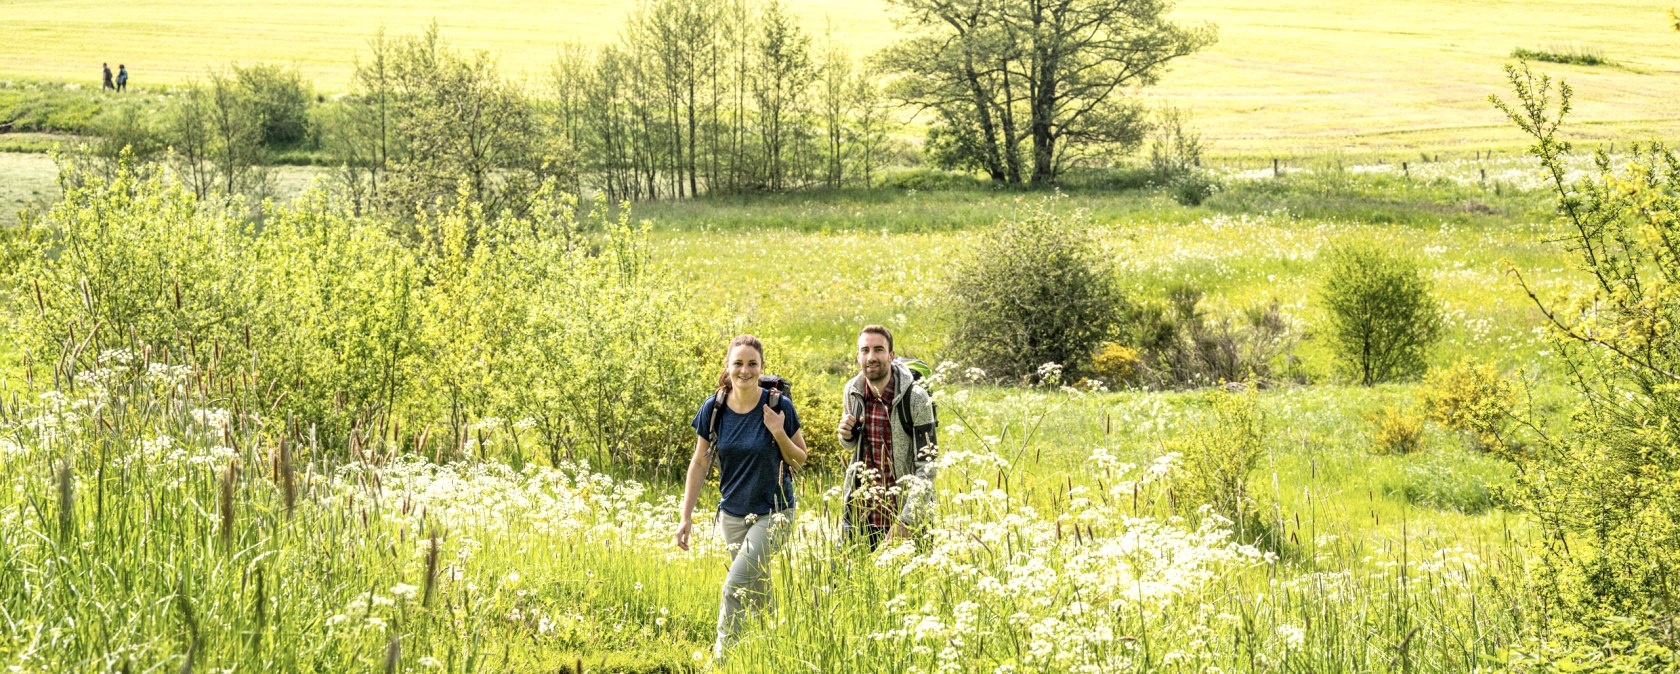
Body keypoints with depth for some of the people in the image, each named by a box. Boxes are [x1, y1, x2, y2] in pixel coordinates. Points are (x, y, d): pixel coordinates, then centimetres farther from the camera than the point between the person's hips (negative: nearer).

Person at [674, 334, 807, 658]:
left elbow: (800, 460, -2)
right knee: (758, 594, 14)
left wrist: (779, 433, -21)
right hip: (732, 515, 4)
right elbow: (699, 463, 3)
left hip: (773, 513, -4)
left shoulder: (779, 406, -13)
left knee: (736, 586, -19)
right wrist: (686, 516, 0)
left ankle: (721, 658, -9)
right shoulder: (713, 409, -6)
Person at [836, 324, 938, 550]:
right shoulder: (853, 391, 0)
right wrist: (846, 435, -6)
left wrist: (905, 522, -21)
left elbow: (927, 467, -15)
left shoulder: (915, 398, -15)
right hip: (860, 512, 4)